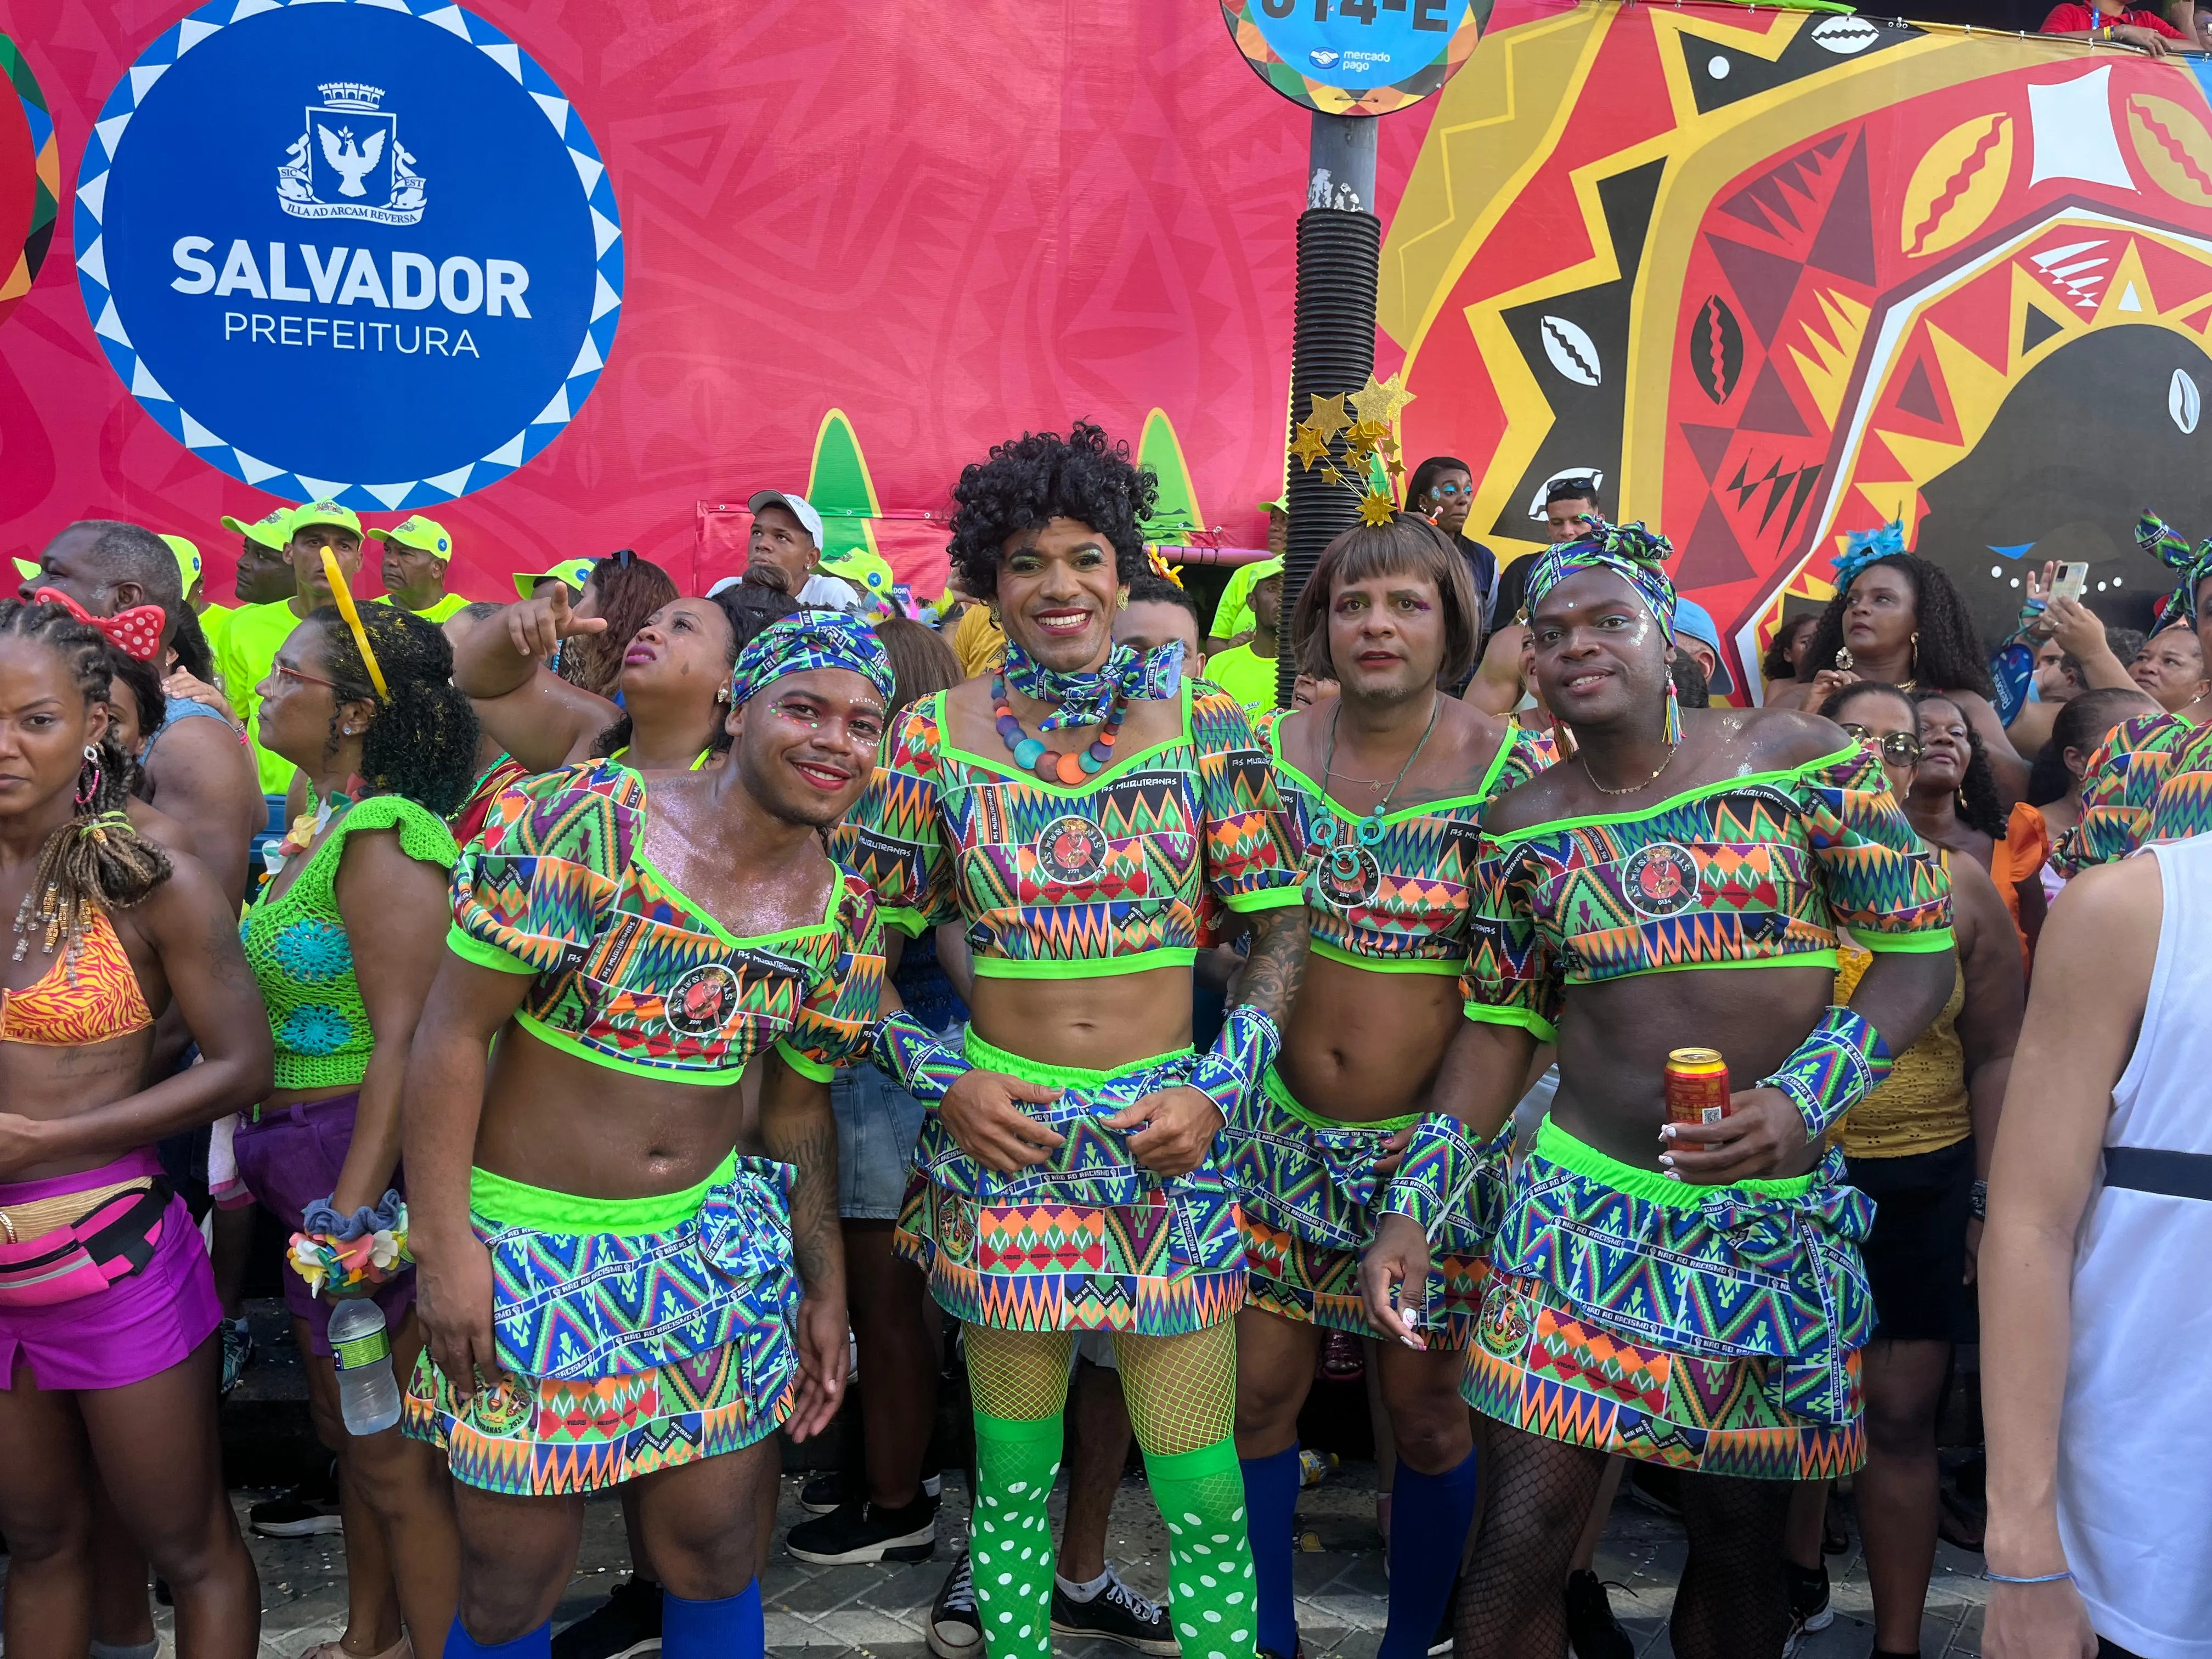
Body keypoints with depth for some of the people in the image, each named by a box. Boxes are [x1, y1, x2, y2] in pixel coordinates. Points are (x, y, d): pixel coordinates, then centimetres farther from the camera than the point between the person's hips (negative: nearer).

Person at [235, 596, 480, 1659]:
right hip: (306, 1159, 9)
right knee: (348, 1434, 23)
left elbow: (404, 1042, -22)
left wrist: (349, 1211, -23)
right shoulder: (318, 828, 10)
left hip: (370, 1158, -9)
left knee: (396, 1460, 4)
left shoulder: (380, 840, -18)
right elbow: (292, 1012, 12)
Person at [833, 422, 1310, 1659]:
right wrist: (941, 1082, -8)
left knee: (1203, 1488, 4)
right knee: (1014, 1472, 14)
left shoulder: (1205, 728, -1)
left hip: (1168, 1139, 0)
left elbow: (1283, 929, 2)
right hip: (1003, 1135, 1)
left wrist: (1219, 1088, -9)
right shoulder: (938, 738, -2)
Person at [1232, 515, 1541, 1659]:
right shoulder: (1275, 749, -1)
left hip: (1433, 1138, -3)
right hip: (1288, 1129, 3)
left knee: (1425, 1410, 10)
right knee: (1260, 1389, 10)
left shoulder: (1504, 764, -11)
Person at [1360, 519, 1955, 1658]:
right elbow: (1496, 1030, 8)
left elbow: (1920, 951, -3)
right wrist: (1413, 1208, -1)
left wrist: (1803, 1097, -17)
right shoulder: (1523, 824, 4)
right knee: (1523, 1534, -1)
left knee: (1739, 1539, 12)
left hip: (1776, 1211, -1)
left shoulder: (1796, 756, -3)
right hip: (1582, 1202, 1)